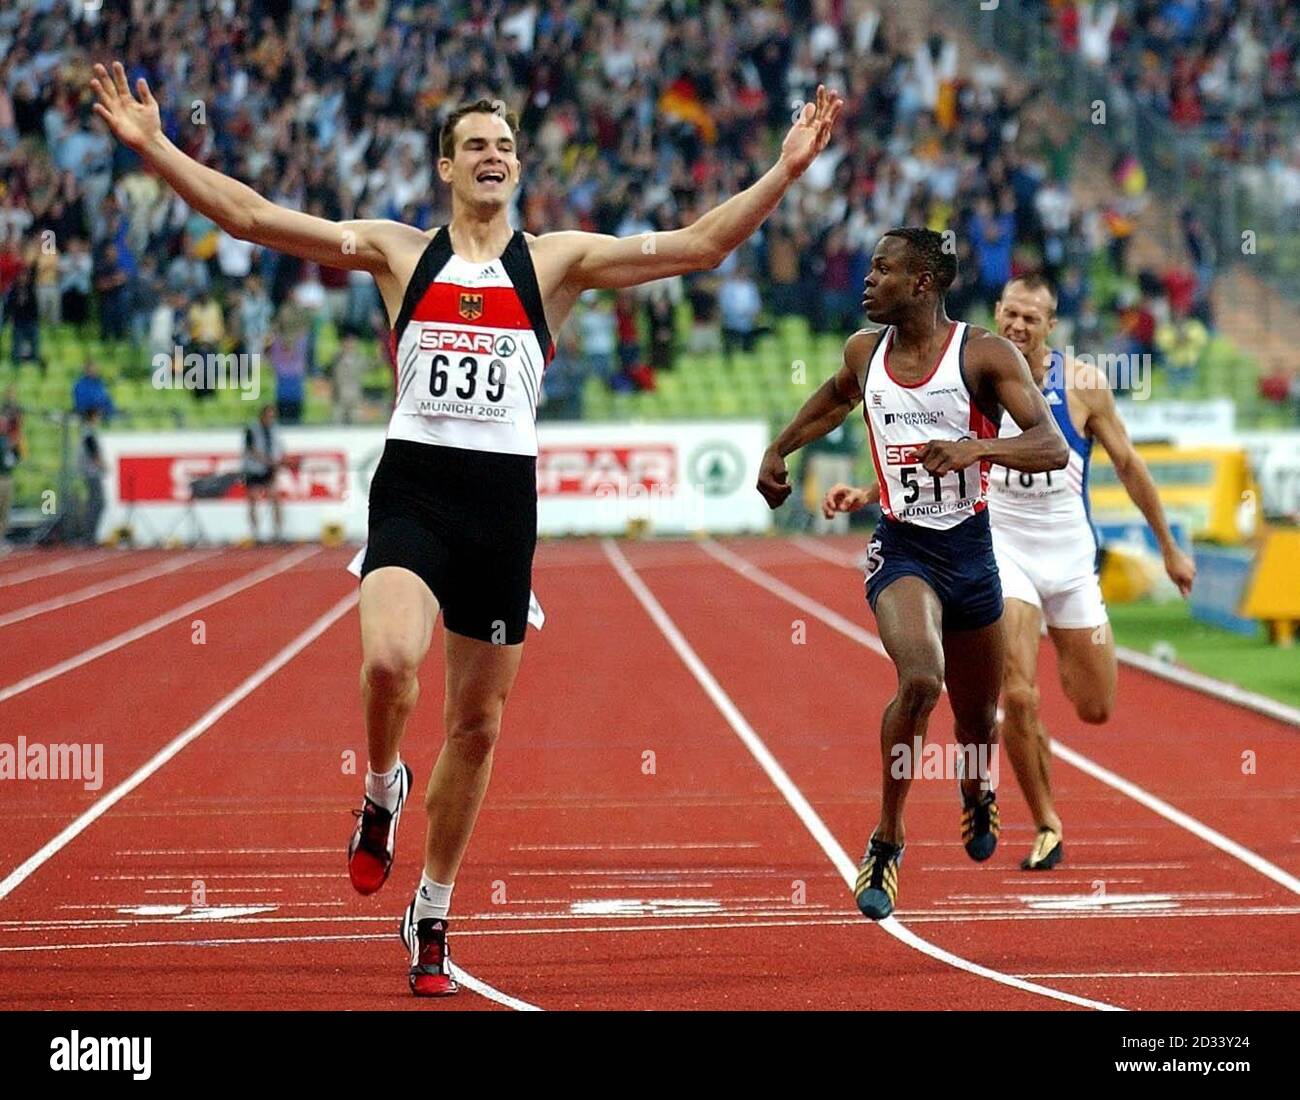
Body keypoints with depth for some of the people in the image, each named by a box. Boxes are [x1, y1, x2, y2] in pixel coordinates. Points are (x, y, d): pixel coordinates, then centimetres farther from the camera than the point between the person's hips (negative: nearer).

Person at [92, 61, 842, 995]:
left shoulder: (555, 260, 8)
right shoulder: (399, 252, 8)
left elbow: (697, 246, 2)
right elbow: (250, 216, 4)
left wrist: (785, 172, -8)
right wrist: (151, 145, -4)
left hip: (504, 499, 1)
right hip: (413, 487, -1)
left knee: (477, 725, 7)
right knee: (389, 660, -29)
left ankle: (432, 916, 24)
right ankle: (383, 791, 5)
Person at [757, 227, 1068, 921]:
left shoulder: (985, 355, -10)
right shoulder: (864, 352, 3)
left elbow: (1053, 448, -19)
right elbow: (835, 400, 29)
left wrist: (976, 447, -33)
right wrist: (778, 450, 26)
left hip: (970, 548, 0)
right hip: (901, 548, 0)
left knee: (977, 715, 16)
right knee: (920, 680, -29)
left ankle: (977, 791, 53)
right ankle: (886, 840, -15)